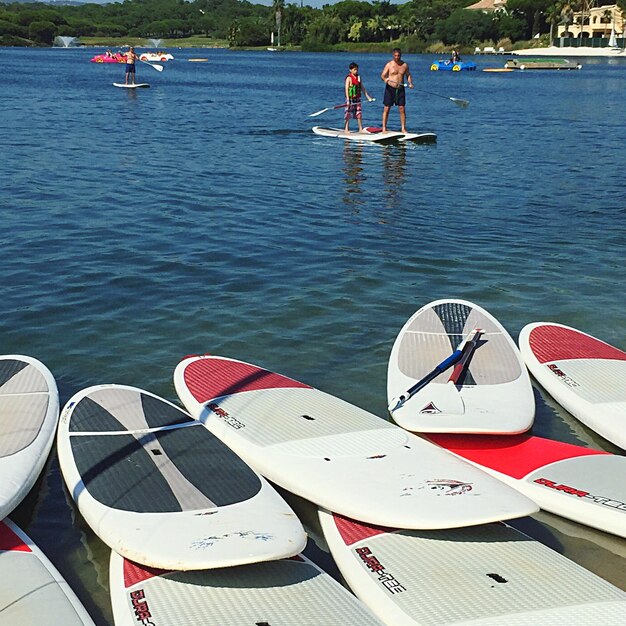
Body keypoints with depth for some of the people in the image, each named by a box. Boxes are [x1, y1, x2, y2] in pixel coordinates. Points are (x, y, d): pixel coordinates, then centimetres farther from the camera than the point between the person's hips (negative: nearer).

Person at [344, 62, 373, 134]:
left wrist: (368, 97, 13)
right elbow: (346, 89, -14)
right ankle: (346, 129, 3)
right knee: (348, 114, -3)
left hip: (357, 99, 6)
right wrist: (348, 100, -23)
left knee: (359, 114, 7)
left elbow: (362, 88, 16)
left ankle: (361, 129, 12)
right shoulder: (349, 78, -8)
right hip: (351, 99, -6)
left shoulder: (358, 77, 11)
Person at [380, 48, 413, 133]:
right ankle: (384, 128, 5)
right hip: (390, 88, -2)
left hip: (400, 89, 2)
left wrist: (410, 83, -6)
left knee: (402, 109, -1)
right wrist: (385, 79, -30)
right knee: (386, 108, -1)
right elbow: (382, 75, -7)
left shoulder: (405, 65, 5)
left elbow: (408, 75, 13)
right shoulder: (389, 65, -3)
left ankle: (403, 128, 5)